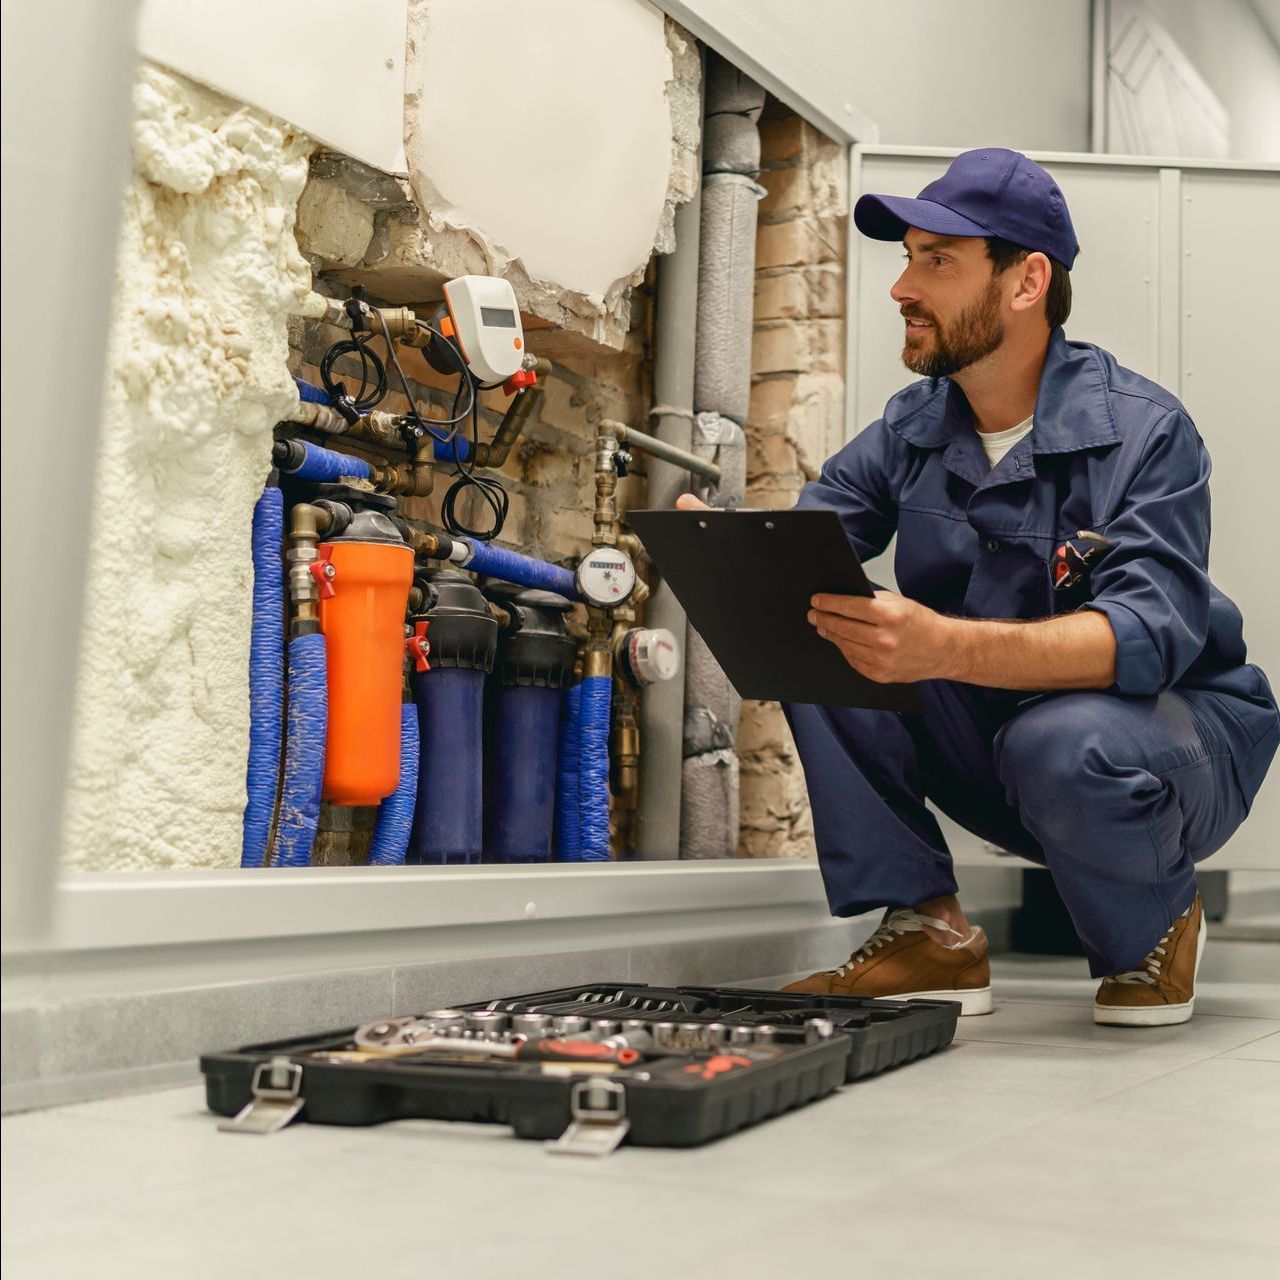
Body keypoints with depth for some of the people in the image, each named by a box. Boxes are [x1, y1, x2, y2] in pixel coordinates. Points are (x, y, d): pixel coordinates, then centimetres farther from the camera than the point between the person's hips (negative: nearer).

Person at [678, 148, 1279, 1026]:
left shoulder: (1143, 430, -18)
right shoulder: (914, 428, 0)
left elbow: (1151, 632, -33)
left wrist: (947, 647, -50)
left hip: (1175, 726, -5)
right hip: (994, 736, 5)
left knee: (1062, 747, -39)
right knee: (818, 628, -15)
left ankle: (1158, 923, -3)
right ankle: (928, 930, -11)